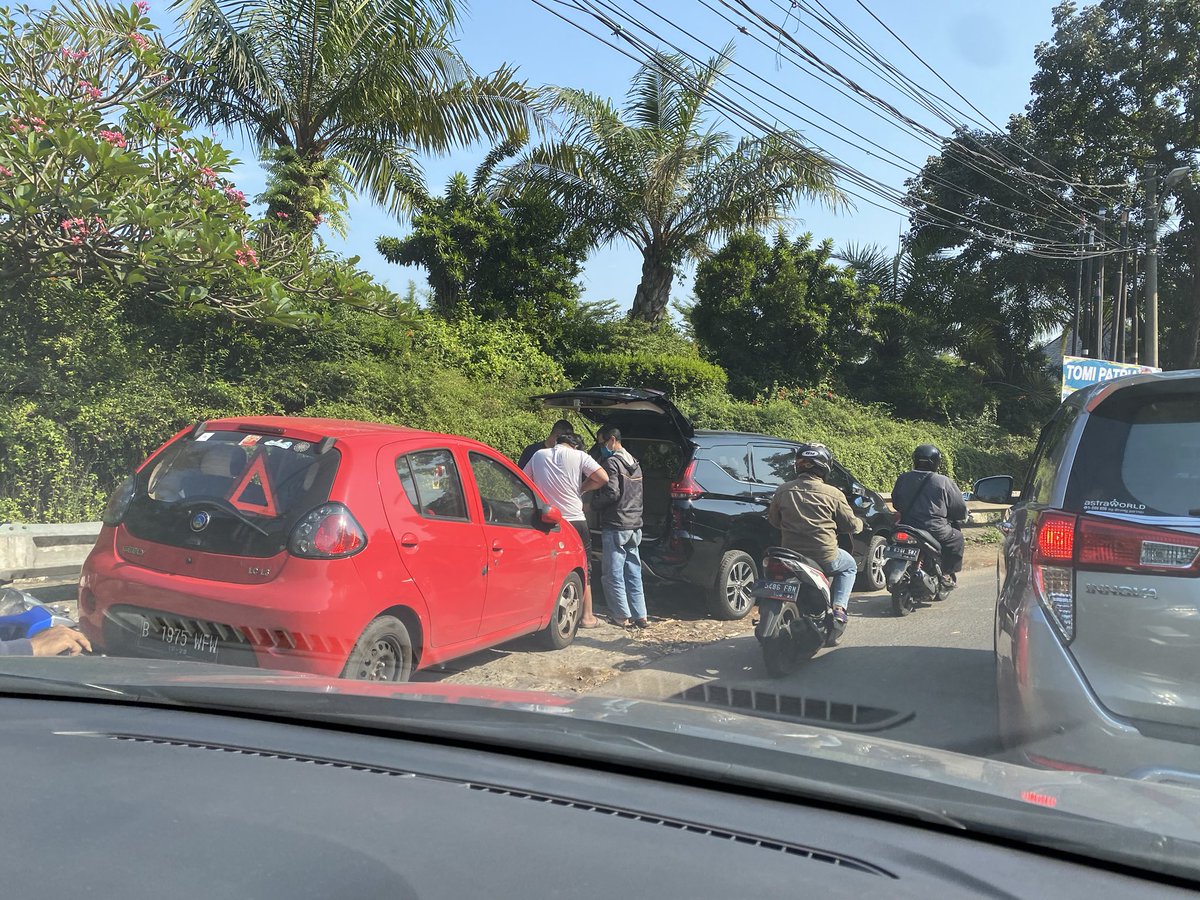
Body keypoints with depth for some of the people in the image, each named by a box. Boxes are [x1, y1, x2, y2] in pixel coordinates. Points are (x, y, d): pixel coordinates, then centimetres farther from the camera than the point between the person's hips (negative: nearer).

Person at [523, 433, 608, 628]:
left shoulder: (538, 455, 7)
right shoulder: (578, 456, -3)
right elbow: (603, 478, -9)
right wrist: (582, 488, 5)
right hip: (575, 520, -2)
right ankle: (586, 616, 13)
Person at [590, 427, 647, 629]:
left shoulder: (612, 463, -11)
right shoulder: (635, 464, 17)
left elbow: (611, 493, -21)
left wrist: (592, 504, -6)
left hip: (615, 527, -8)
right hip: (635, 526, 8)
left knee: (613, 574, 0)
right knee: (633, 573, 13)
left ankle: (622, 617, 2)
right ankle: (640, 616, 14)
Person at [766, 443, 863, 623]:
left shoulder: (783, 491, -1)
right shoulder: (833, 494, -9)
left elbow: (772, 519, 12)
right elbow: (852, 525, 0)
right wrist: (860, 523, 24)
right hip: (825, 557, -3)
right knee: (849, 567, 29)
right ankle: (838, 608, 11)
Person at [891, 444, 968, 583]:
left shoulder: (902, 479, 5)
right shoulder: (943, 482, -6)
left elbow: (896, 503, 18)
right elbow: (960, 508, 0)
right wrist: (963, 517, 23)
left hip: (907, 528, 5)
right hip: (935, 532, -5)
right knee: (956, 537, 22)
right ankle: (947, 573, 18)